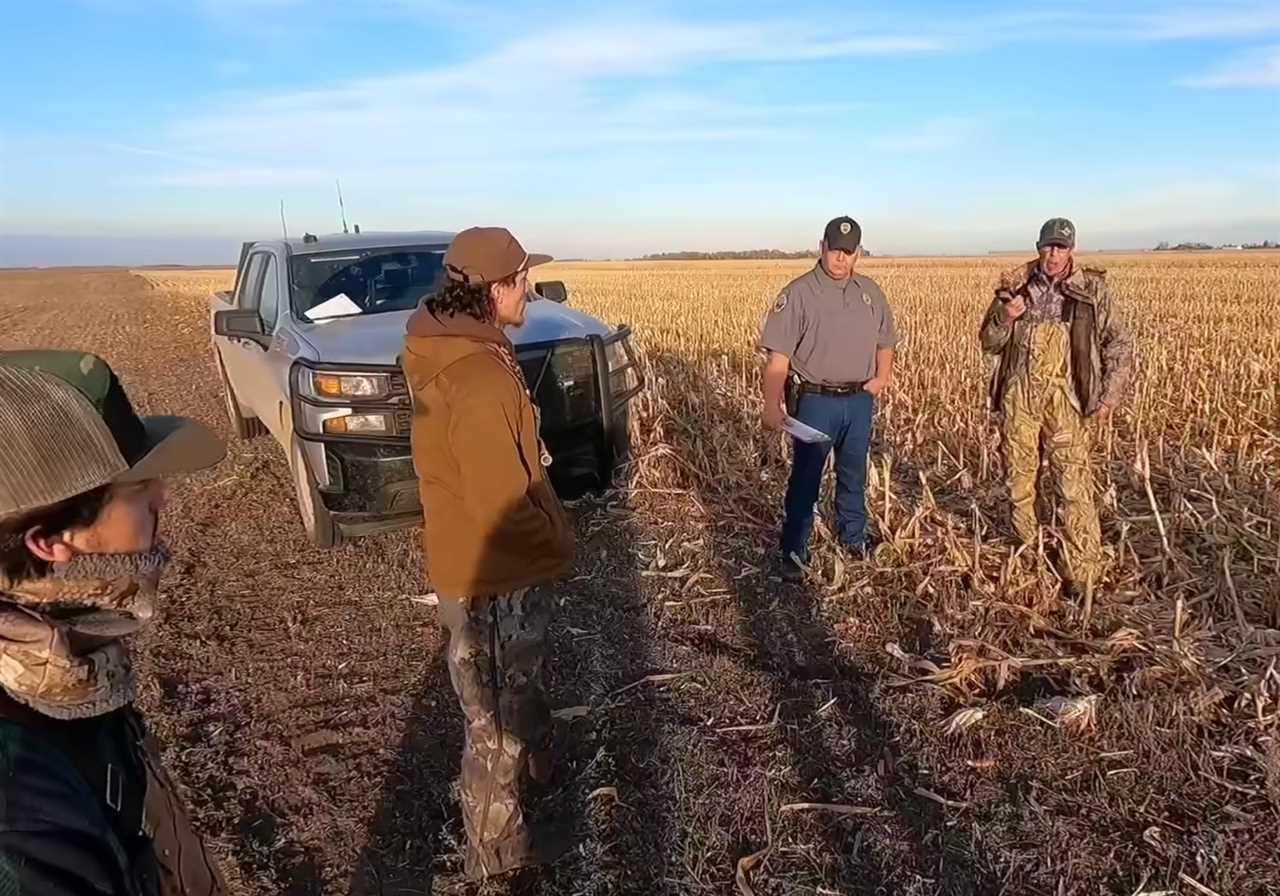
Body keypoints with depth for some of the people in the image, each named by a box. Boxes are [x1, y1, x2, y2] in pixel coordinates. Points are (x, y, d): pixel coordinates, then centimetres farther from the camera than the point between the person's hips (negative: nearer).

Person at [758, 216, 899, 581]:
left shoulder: (871, 292, 6)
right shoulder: (798, 293, -11)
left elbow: (885, 341, 18)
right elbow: (777, 356, -15)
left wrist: (883, 376, 0)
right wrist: (772, 406, -22)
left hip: (860, 401, 5)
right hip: (816, 401, -5)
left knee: (854, 476, 19)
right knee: (805, 479, 4)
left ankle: (853, 537, 38)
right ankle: (794, 552, 17)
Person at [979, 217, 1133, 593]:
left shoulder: (1091, 290, -1)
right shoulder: (1014, 286, 4)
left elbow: (1119, 344, 5)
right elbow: (989, 343, 9)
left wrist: (1111, 394, -5)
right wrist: (1004, 318, -12)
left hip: (1064, 397, -2)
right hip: (1018, 395, 3)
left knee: (1075, 485, -8)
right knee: (1019, 476, 12)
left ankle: (1083, 573, -2)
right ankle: (1027, 549, 31)